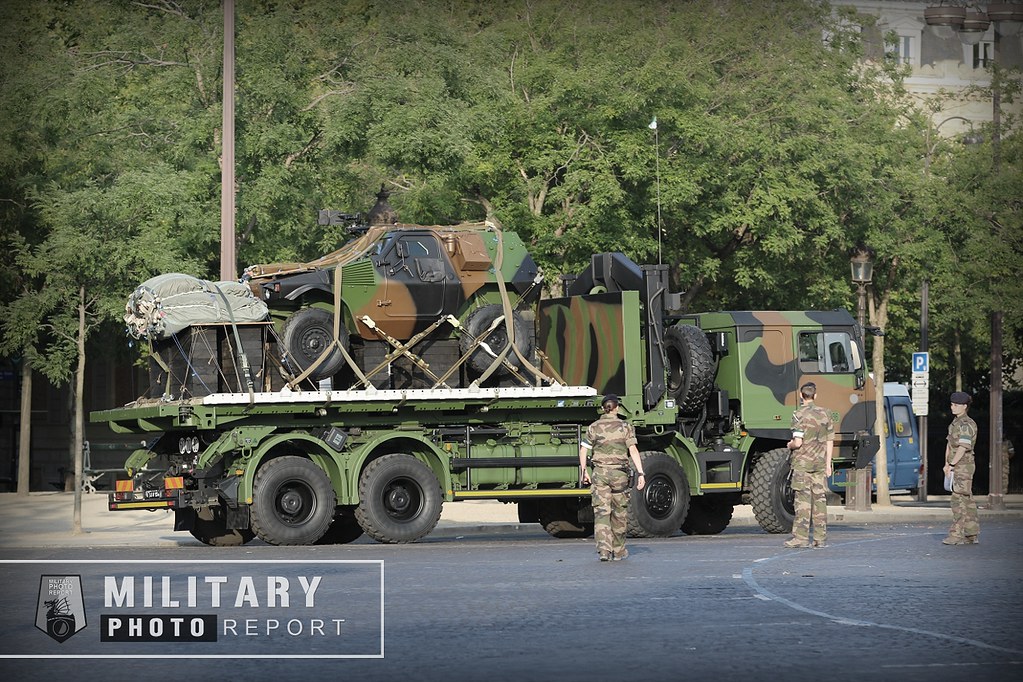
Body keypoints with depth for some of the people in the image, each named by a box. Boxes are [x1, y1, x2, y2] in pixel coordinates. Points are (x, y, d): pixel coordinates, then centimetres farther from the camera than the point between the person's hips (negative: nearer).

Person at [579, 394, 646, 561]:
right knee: (619, 512, 13)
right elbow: (633, 450, -8)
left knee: (601, 511, -3)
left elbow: (583, 450, 3)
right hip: (619, 472, 0)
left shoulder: (594, 427, 3)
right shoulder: (625, 427, 0)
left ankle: (603, 549, -20)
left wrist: (583, 471, 15)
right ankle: (618, 550, 23)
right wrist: (640, 473, -10)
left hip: (600, 472, 0)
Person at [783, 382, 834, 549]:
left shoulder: (799, 415, -10)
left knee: (803, 500, -4)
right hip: (820, 462, 5)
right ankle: (820, 538, 6)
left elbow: (798, 442, -17)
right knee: (819, 499, 6)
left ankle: (801, 537, -6)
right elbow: (830, 442, 10)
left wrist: (790, 445, 5)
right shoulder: (824, 414, 7)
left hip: (802, 463, -5)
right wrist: (828, 464, 16)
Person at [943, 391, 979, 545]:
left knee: (959, 499, -11)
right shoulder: (955, 423, 16)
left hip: (964, 465, -10)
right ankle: (971, 535, 14)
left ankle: (956, 535, -13)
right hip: (957, 467, 10)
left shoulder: (967, 424, -14)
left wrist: (952, 464, -20)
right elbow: (949, 444, 15)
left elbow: (963, 447, -21)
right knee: (967, 500, 11)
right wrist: (947, 463, 6)